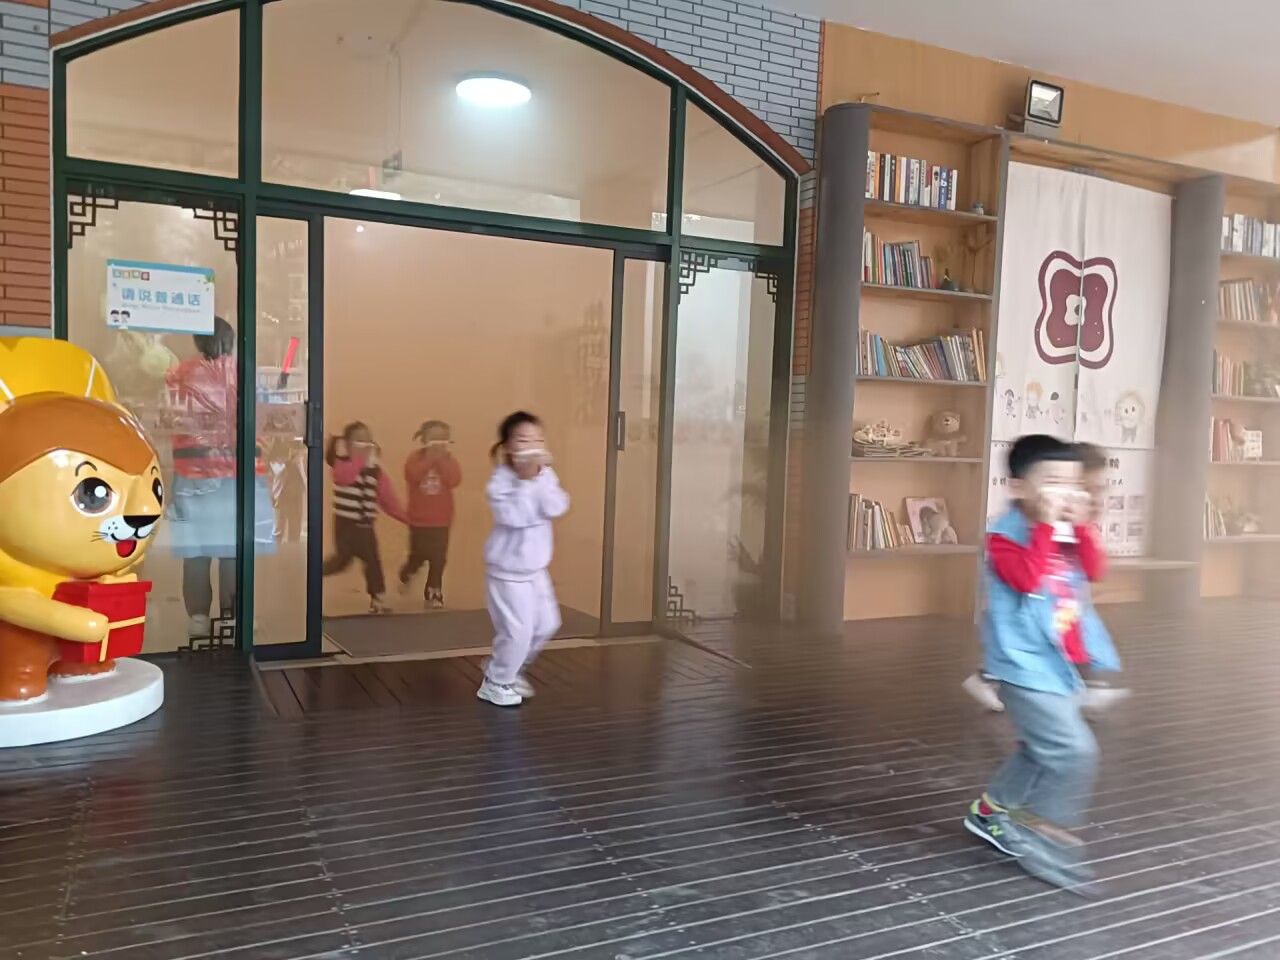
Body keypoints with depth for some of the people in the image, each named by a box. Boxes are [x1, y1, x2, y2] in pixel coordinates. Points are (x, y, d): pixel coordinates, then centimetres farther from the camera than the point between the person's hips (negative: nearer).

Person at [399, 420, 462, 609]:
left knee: (438, 560, 2)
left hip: (441, 520, 1)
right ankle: (406, 576, 36)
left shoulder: (449, 460, 0)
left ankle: (434, 594, 14)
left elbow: (454, 480, -18)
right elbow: (412, 476, -24)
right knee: (418, 557, 3)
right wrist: (430, 458, -25)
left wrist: (440, 459, -20)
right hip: (419, 519, -1)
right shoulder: (415, 458, -4)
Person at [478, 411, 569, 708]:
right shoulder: (499, 482, -19)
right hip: (507, 570, -7)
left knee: (546, 624, 14)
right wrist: (525, 480, -33)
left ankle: (508, 670, 35)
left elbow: (556, 508, -17)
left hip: (536, 569, 7)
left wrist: (539, 477, -25)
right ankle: (495, 683, 18)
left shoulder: (545, 475, -2)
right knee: (517, 631, -6)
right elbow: (517, 516, -33)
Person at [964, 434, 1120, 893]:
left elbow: (1092, 569, 0)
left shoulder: (1064, 534, 10)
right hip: (1027, 667, -9)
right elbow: (1028, 577, -30)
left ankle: (990, 811, 37)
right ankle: (1046, 839, 2)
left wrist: (1081, 525, -9)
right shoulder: (1006, 535, -15)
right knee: (1074, 750, -13)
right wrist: (1047, 525, -28)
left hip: (1058, 666, 9)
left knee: (1043, 750, 20)